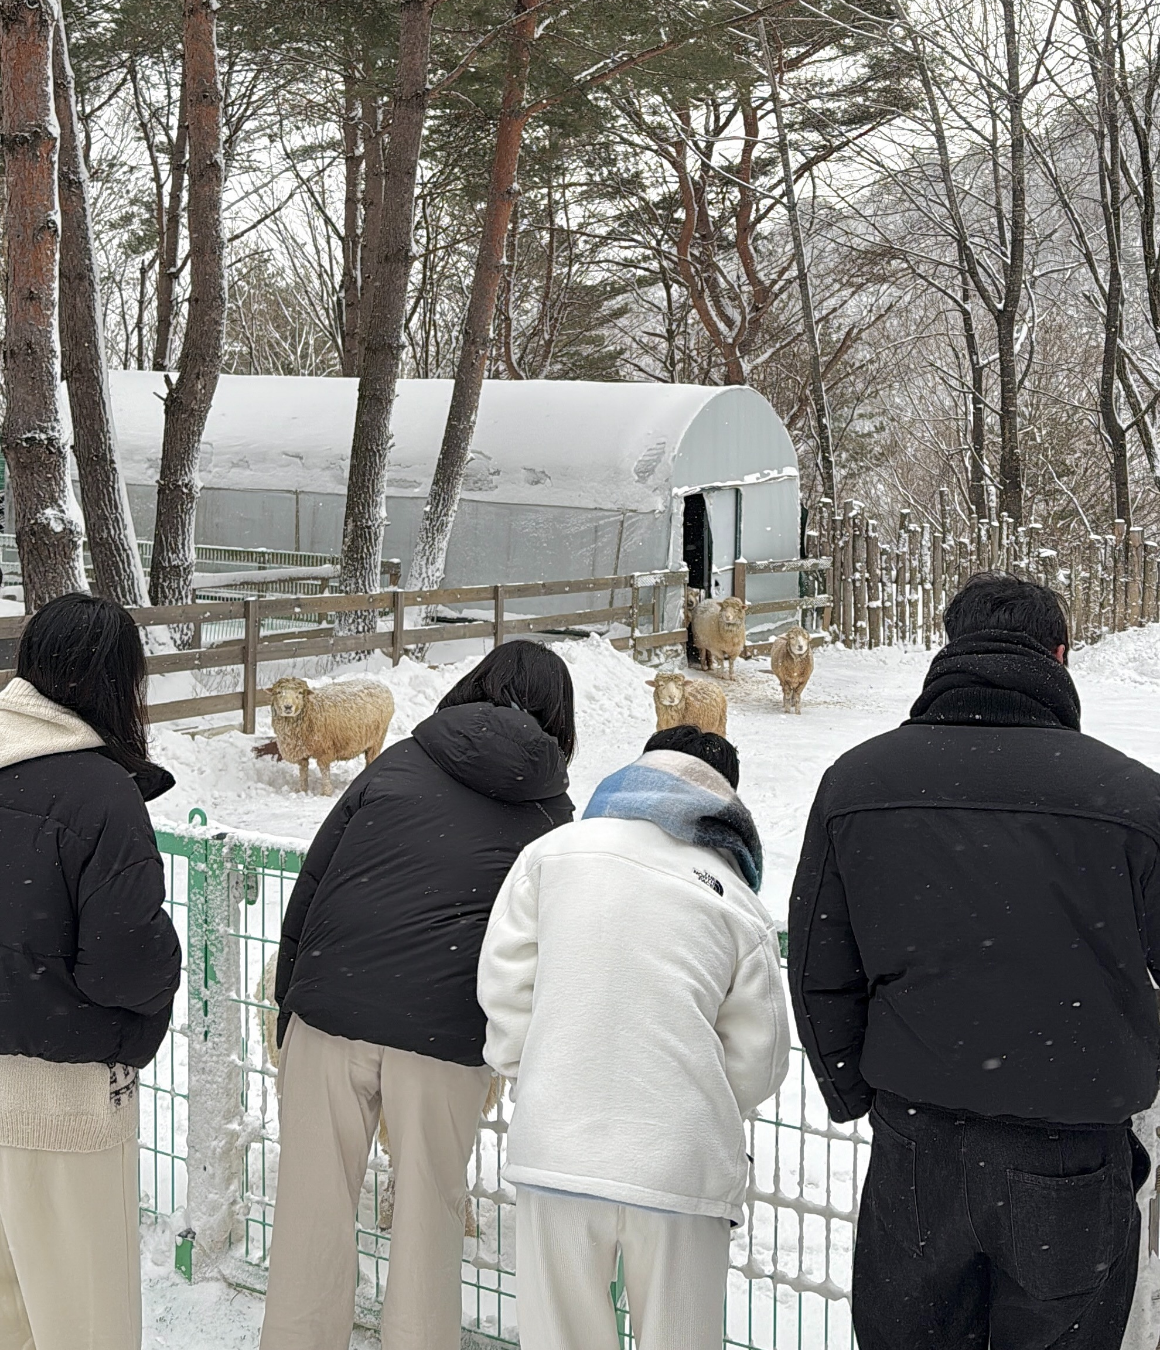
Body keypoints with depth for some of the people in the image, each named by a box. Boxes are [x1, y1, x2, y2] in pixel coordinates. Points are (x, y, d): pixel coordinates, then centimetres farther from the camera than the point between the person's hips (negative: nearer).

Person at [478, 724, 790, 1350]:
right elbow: (758, 1060, 6)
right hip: (683, 1167, -1)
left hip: (556, 1149, 1)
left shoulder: (552, 853, 6)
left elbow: (503, 983, 5)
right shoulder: (740, 906, 4)